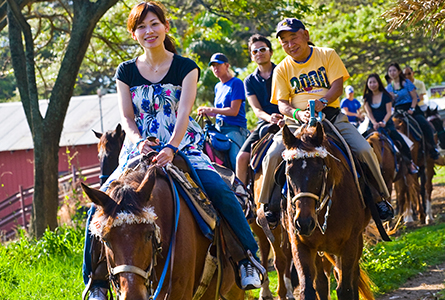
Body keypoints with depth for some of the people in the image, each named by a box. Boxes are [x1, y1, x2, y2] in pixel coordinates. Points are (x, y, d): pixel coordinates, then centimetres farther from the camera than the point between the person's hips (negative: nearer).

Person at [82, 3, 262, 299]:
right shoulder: (126, 72, 8)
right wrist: (139, 142, -21)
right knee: (99, 204, -16)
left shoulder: (186, 67, 1)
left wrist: (171, 148, -29)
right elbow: (127, 117, 1)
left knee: (220, 191, -27)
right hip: (139, 151, 2)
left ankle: (249, 258, -13)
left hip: (183, 148, -2)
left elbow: (183, 113, -11)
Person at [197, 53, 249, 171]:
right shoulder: (218, 87, 20)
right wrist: (206, 112, 4)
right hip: (219, 129, 8)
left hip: (235, 129, -8)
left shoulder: (236, 83, -4)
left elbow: (234, 111, -12)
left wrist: (211, 110, -11)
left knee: (235, 163, -23)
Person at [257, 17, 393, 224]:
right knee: (273, 156, -23)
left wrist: (322, 101, -26)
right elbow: (282, 103, -1)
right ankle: (268, 204, -3)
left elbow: (338, 85, -5)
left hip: (331, 115, 0)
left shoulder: (327, 55, 4)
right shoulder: (282, 70, 6)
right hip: (298, 120, 0)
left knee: (364, 150, -19)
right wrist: (297, 113, -24)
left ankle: (380, 197, -1)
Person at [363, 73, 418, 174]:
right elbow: (369, 112, 0)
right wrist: (375, 123, -18)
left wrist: (383, 122, -23)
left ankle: (410, 163, -2)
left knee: (402, 143, -19)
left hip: (387, 124, -2)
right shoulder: (367, 97, 7)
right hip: (373, 125, 2)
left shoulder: (386, 96, 0)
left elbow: (389, 112, -5)